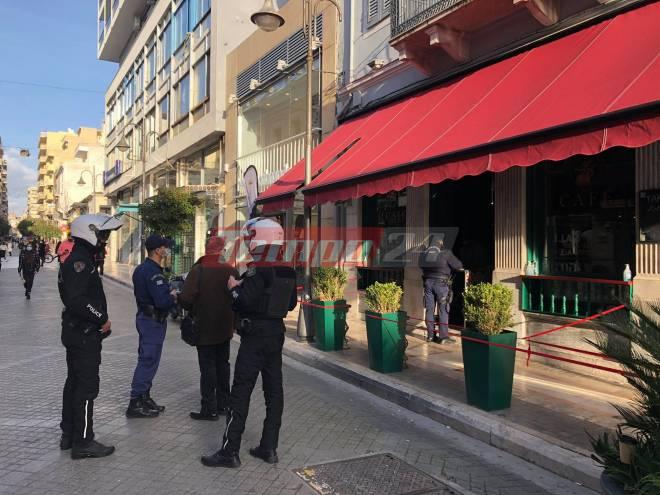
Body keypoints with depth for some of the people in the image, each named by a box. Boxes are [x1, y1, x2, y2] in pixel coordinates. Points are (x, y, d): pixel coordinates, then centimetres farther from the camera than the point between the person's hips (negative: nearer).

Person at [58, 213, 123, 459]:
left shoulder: (80, 260, 15)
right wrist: (101, 319, -19)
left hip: (76, 333, 11)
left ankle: (69, 434, 28)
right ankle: (83, 442, 2)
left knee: (74, 383, 17)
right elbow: (76, 300, -28)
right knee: (87, 387, -5)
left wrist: (99, 320, 10)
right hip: (85, 335, -11)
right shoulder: (80, 262, -18)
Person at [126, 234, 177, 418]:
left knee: (146, 360, 17)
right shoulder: (153, 272, -21)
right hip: (154, 320, -11)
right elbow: (162, 301, -28)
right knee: (149, 361, -5)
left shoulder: (141, 269, 12)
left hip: (144, 317, 11)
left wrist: (168, 292, 7)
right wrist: (173, 296, -8)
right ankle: (136, 404, 1)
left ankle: (144, 397, 27)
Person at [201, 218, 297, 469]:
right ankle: (269, 448, 18)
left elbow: (243, 303, -24)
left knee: (241, 392, -1)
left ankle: (230, 452, 4)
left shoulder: (258, 271, -18)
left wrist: (234, 287, -6)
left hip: (255, 337, -8)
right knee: (274, 390, 11)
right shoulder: (288, 272, 7)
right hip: (277, 334, 8)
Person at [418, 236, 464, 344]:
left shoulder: (423, 254, 5)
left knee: (429, 309, 11)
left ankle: (430, 335, 16)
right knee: (443, 310, 1)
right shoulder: (445, 253, -10)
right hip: (441, 283, -5)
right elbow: (459, 266, -7)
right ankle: (443, 336, 0)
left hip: (428, 282, 5)